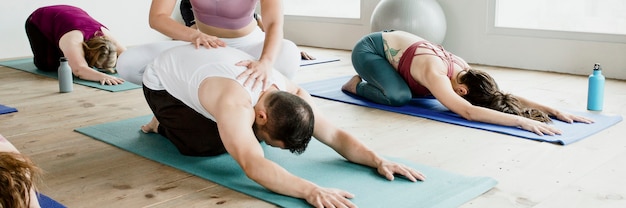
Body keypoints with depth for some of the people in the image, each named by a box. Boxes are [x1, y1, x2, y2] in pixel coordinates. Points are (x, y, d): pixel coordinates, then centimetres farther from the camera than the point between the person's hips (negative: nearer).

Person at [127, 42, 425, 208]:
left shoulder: (292, 95, -24)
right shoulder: (235, 105, -46)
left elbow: (335, 135, -22)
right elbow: (254, 165, -59)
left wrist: (378, 160, -35)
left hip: (201, 65, 6)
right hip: (163, 80, -6)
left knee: (244, 136, -1)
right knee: (208, 145, -22)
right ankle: (163, 124, 9)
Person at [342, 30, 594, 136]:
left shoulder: (463, 69, -16)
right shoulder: (436, 75, -39)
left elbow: (506, 96, -15)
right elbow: (468, 112, -53)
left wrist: (554, 110, -25)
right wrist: (522, 121, -57)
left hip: (393, 44, 8)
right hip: (368, 48, -8)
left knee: (429, 93, 5)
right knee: (399, 96, -30)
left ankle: (374, 79, 24)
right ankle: (357, 85, 0)